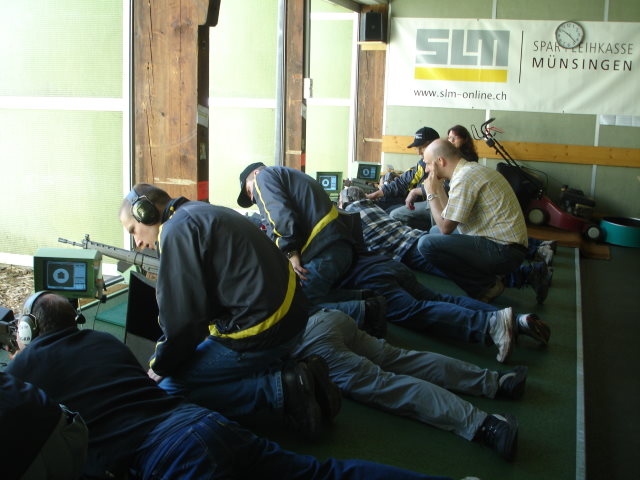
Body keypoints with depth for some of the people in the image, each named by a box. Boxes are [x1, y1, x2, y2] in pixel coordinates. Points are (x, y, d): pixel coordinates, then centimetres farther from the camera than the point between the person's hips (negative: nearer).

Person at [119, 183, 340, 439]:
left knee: (170, 387, -4)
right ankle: (286, 374, 8)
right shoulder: (205, 212, 20)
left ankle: (279, 389, -12)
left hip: (260, 329, -10)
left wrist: (160, 366, 3)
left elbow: (183, 315, -13)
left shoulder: (177, 229, -11)